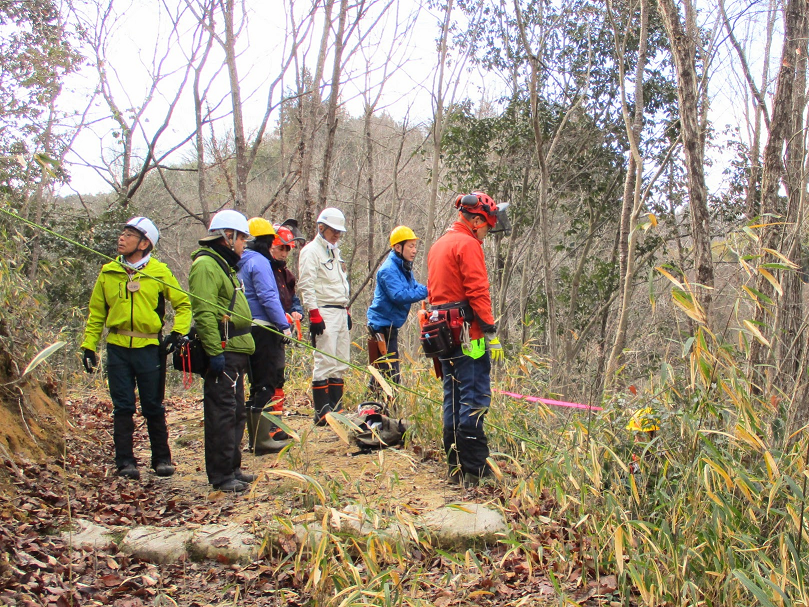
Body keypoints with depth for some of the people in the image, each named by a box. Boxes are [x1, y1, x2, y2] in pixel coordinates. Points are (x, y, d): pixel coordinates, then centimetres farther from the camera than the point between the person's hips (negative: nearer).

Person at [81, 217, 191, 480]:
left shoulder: (159, 272, 0)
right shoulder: (108, 272, 6)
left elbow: (183, 304, 6)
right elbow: (96, 312, 11)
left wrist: (177, 333, -7)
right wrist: (89, 345, 5)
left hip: (150, 348, -2)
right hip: (118, 348, 2)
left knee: (153, 408, 6)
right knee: (123, 407, 3)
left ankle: (162, 459, 19)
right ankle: (125, 461, 10)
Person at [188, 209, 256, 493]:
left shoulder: (224, 265, 22)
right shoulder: (206, 265, -11)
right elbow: (204, 313, -21)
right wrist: (214, 352, -25)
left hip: (235, 352, 11)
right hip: (222, 352, -11)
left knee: (235, 413, 15)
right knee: (222, 414, -7)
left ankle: (232, 468, 24)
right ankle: (221, 476, -2)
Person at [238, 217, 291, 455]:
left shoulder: (241, 263, 16)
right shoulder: (258, 261, -11)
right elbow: (268, 297, -18)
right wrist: (284, 325, -16)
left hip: (247, 328, 9)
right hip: (263, 329, -9)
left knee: (259, 384, 16)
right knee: (264, 385, -6)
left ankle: (267, 430, 26)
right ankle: (261, 439, -4)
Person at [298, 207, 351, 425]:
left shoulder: (335, 252, 22)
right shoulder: (311, 251, -6)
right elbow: (306, 285, -13)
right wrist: (314, 315, -19)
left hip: (340, 313, 9)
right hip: (324, 313, -9)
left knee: (340, 363, 9)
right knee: (325, 362, -11)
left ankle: (336, 407, 14)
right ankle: (321, 412, -8)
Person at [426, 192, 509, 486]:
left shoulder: (438, 245, 21)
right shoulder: (468, 244, -8)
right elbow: (478, 292, -16)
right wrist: (491, 333, -15)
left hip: (443, 332, 9)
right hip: (468, 333, -9)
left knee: (454, 399, 12)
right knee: (475, 399, -8)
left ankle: (456, 467, 16)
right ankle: (475, 470, -8)